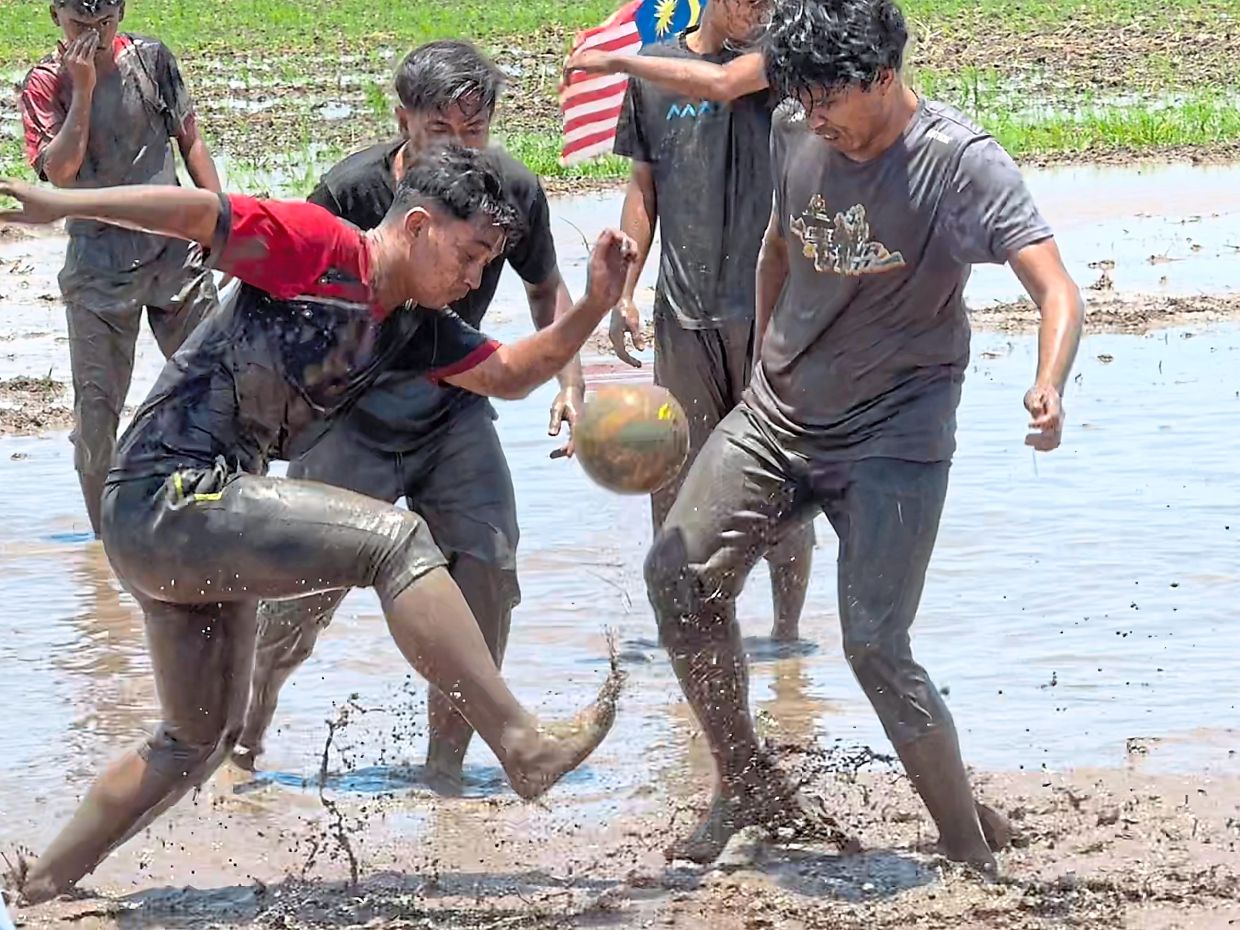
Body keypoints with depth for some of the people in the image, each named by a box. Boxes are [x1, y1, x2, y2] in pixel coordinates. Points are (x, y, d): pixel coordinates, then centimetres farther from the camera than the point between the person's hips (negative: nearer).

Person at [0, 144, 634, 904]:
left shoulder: (415, 327, 13)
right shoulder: (320, 248, -12)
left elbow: (512, 373, 14)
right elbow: (194, 212, -17)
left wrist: (594, 307, 0)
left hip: (193, 526, 10)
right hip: (166, 498, -10)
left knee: (201, 741, 21)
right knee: (394, 539, -20)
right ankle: (525, 747, -22)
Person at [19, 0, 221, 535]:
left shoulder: (151, 59, 3)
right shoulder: (45, 84, -4)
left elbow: (189, 141, 10)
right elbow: (60, 170, -18)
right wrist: (83, 89, -19)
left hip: (174, 248, 2)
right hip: (97, 263, -2)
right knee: (95, 406, -1)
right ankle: (106, 537, 9)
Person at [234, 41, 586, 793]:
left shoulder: (513, 191, -13)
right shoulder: (350, 192, -22)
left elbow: (547, 287, 8)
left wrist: (570, 383, -5)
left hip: (454, 413, 3)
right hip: (351, 413, -2)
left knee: (489, 577, -12)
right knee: (307, 588, -8)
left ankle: (447, 766, 2)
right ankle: (246, 732, 17)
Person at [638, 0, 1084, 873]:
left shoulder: (961, 162, -20)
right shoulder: (795, 132, -3)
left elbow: (1056, 289, -28)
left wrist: (1049, 387, -47)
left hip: (894, 432, -6)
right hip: (779, 411, 6)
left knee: (875, 645, -13)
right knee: (681, 574, -4)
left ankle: (971, 846, 3)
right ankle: (749, 787, 13)